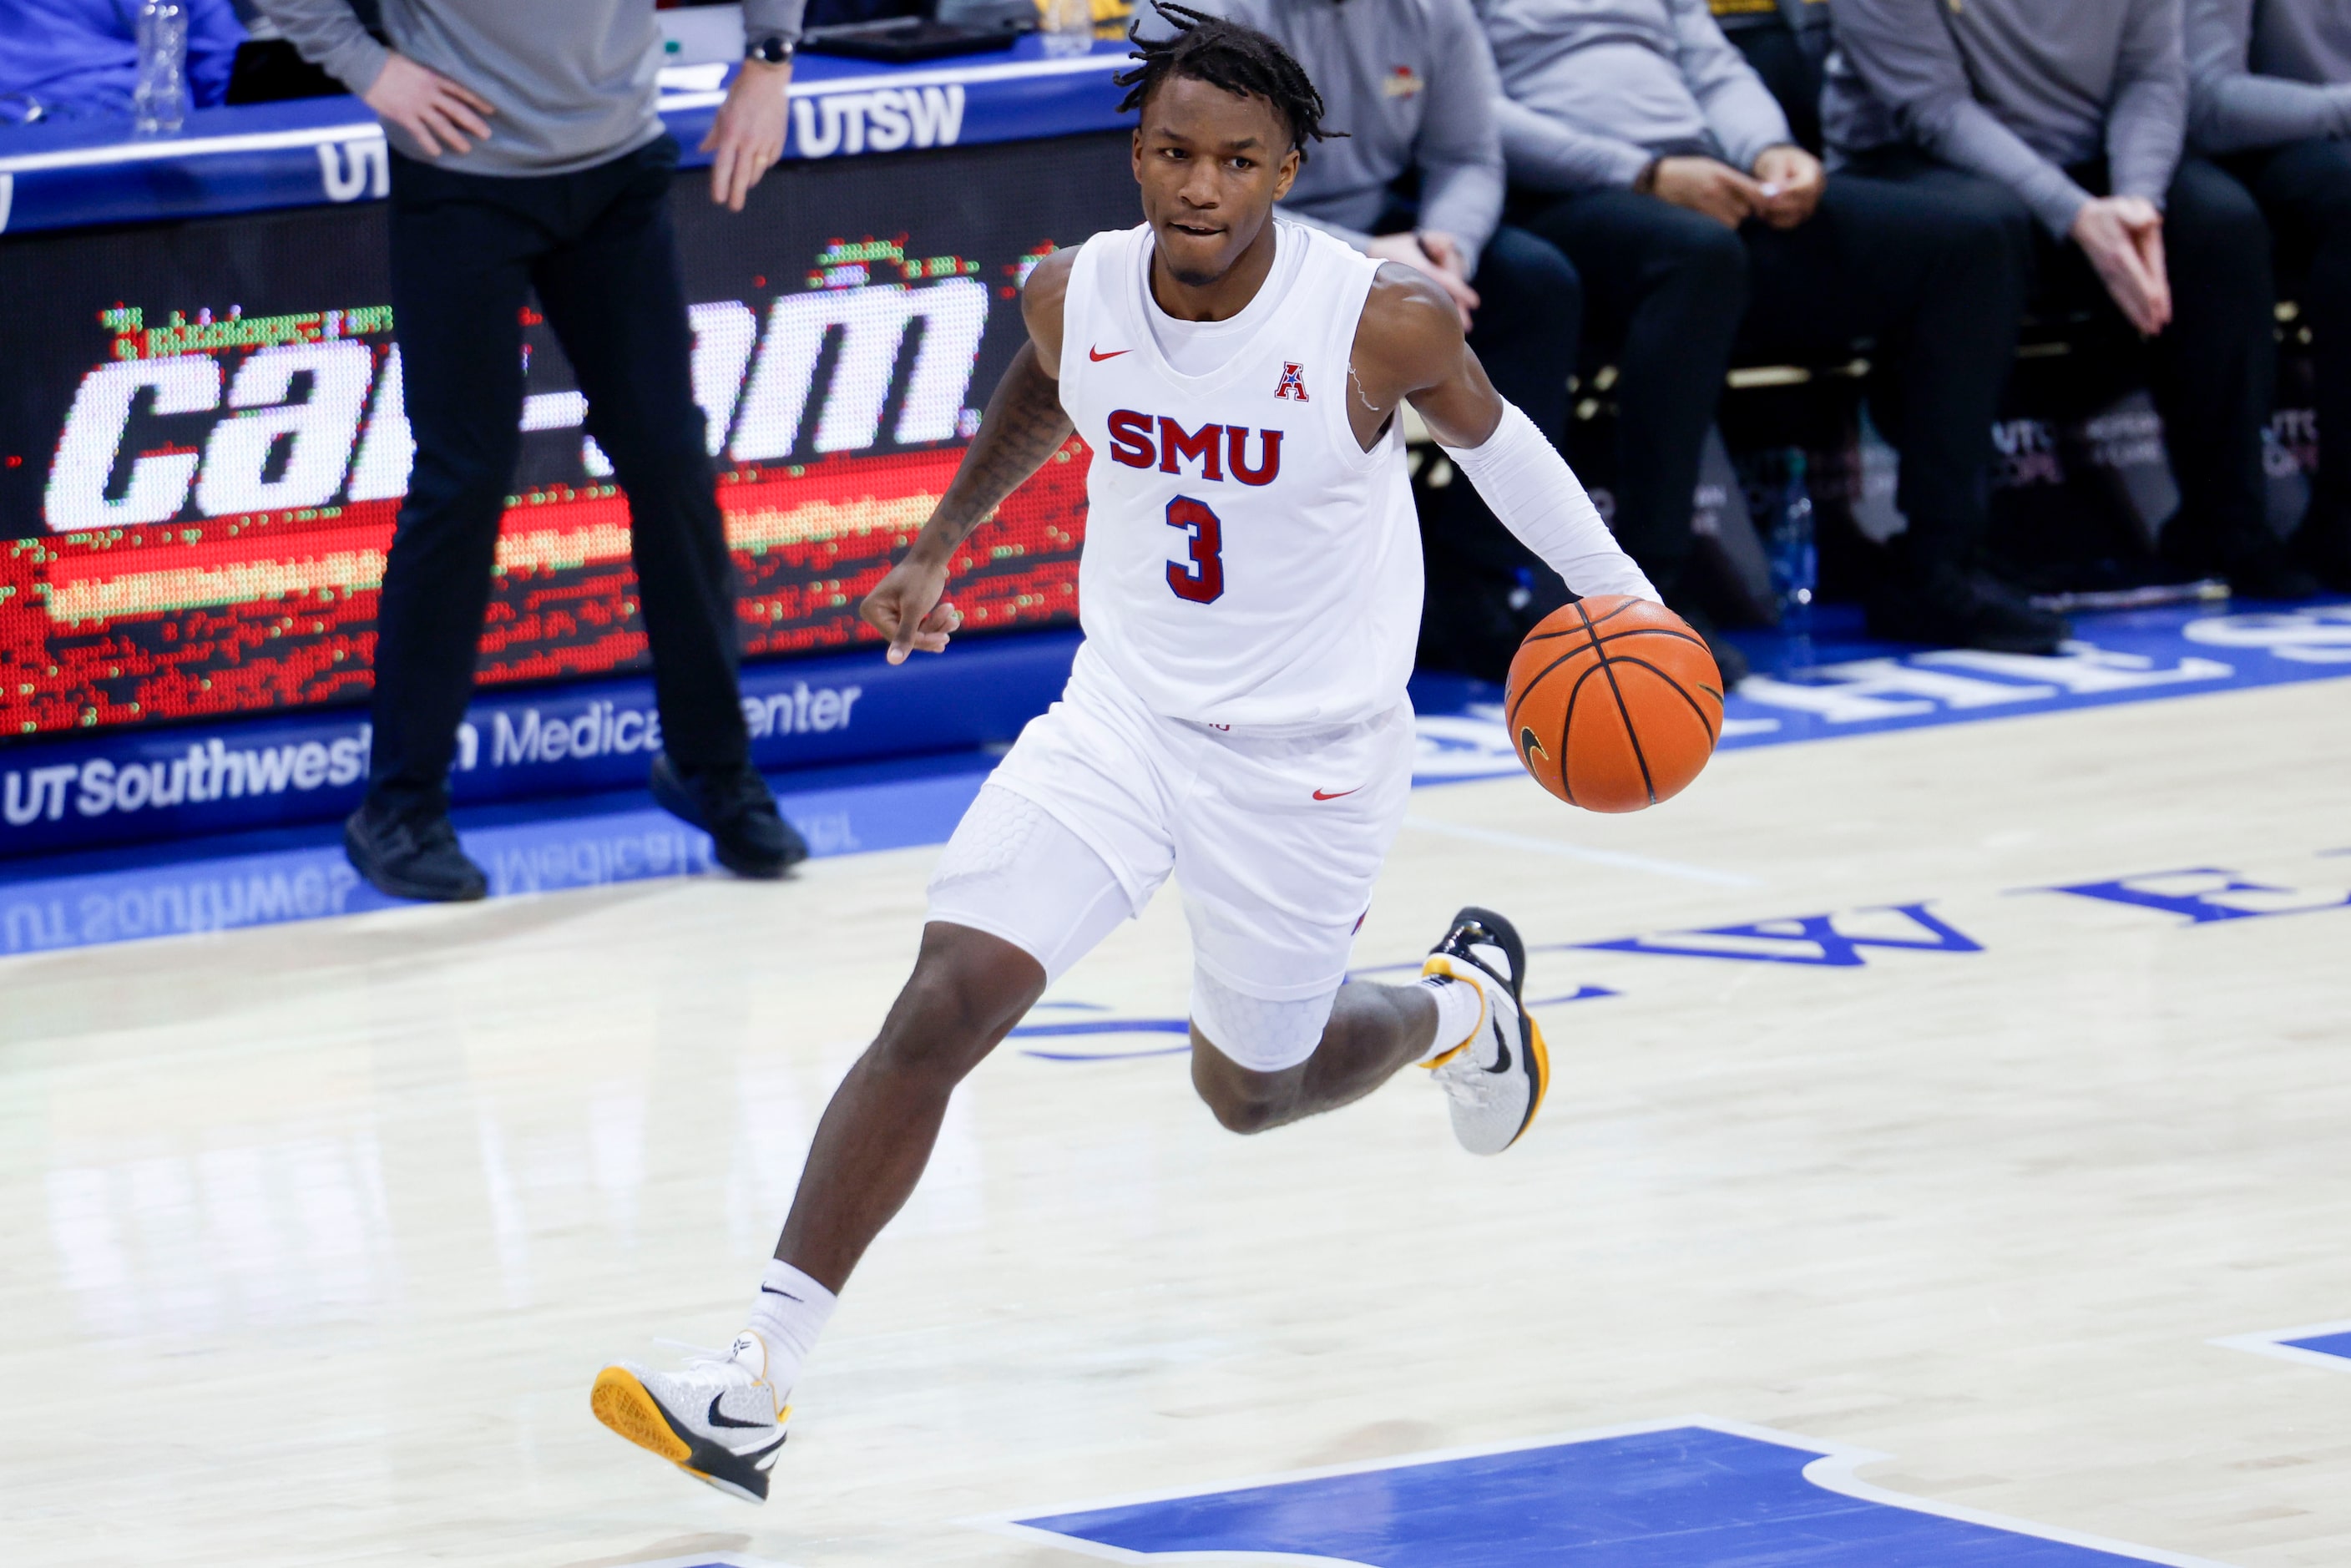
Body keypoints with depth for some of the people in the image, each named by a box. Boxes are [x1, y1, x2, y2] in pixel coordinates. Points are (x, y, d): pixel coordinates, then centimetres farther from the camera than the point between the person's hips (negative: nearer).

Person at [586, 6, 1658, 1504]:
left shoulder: (1386, 322, -21)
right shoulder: (1072, 296, -11)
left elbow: (1485, 432, 0)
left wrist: (1623, 597, 4)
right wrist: (939, 547, 24)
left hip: (1310, 750, -2)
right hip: (1124, 709, 2)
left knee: (1252, 1087, 15)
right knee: (943, 1005, -15)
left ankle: (1463, 1001, 50)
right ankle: (755, 1381, -15)